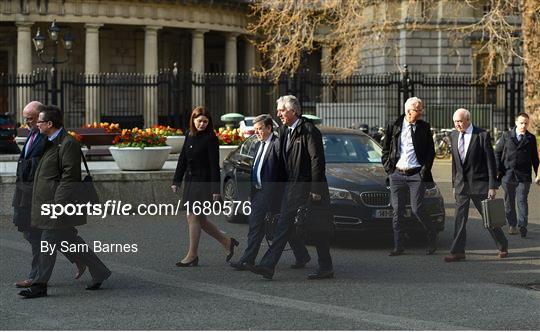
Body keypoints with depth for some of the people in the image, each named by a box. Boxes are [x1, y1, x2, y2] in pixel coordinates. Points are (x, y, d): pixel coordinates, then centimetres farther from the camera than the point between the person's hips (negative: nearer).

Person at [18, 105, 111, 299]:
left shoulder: (68, 144, -15)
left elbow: (70, 176, -19)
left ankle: (40, 286, 1)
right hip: (48, 202, 10)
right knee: (70, 241, 12)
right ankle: (99, 273, 18)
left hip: (57, 202, -10)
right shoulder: (51, 143, 15)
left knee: (48, 242, -5)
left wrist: (58, 203, -22)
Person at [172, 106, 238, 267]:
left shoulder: (210, 139, -10)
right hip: (190, 181, 8)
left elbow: (214, 165, -13)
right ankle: (227, 242, 24)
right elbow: (182, 160, 14)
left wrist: (215, 189, -16)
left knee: (193, 218, -5)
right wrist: (176, 181, 10)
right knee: (199, 219, 11)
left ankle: (192, 256, 4)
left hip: (203, 183, -8)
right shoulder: (190, 137, 10)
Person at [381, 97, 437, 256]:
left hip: (416, 174, -2)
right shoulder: (393, 127, 4)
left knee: (417, 209, -6)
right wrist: (388, 168, 2)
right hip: (397, 174, 2)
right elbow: (386, 149, 12)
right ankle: (398, 246, 11)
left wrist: (425, 170, -3)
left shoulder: (424, 127, 3)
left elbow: (430, 151, 6)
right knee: (397, 211, 4)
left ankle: (432, 237, 17)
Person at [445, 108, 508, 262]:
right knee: (460, 218, 0)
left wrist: (492, 186, -12)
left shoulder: (482, 135, -10)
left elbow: (490, 162, -9)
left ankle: (503, 246, 24)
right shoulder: (453, 136, 7)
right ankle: (457, 252, 1)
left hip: (479, 184, -4)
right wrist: (454, 184, 14)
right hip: (461, 184, 4)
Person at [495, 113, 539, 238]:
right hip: (508, 175, 1)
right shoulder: (506, 136, 5)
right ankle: (512, 225, 18)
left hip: (523, 176, -1)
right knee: (509, 201, 8)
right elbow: (497, 152, 8)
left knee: (522, 200, -9)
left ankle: (522, 226, -12)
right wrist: (498, 169, -1)